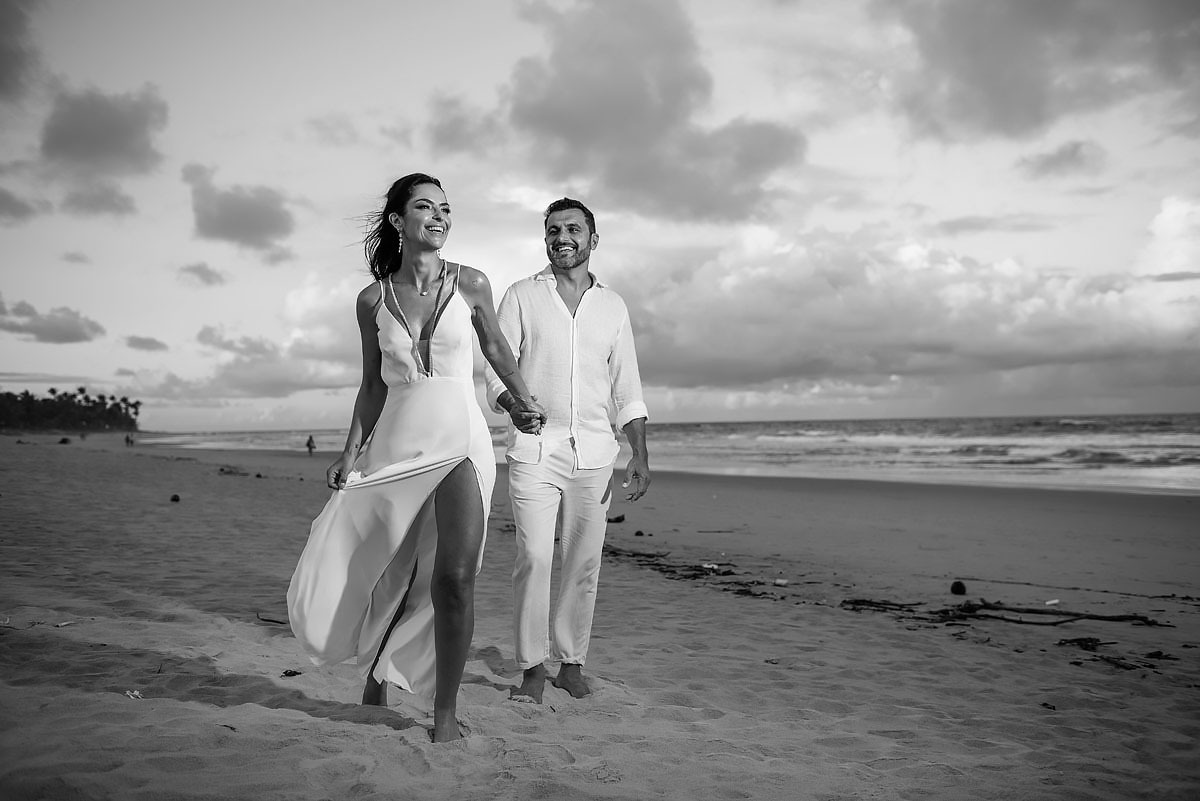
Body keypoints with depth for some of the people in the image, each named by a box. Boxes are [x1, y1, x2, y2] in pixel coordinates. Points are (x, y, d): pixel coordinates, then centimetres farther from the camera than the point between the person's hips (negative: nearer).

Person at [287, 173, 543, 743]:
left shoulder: (470, 284, 1)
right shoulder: (372, 300, 5)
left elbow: (494, 345, 18)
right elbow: (373, 385, 11)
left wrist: (522, 399, 11)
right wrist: (351, 453, 4)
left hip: (460, 443, -2)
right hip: (393, 448, 2)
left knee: (454, 575, -20)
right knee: (360, 577, 4)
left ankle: (445, 710, -2)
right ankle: (378, 662, 36)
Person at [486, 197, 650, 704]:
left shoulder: (612, 305, 13)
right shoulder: (521, 296, 7)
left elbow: (627, 389, 13)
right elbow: (496, 369, 1)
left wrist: (640, 456, 4)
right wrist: (513, 404, -22)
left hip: (593, 453, 2)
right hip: (533, 449, -2)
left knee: (584, 563, 3)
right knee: (533, 559, -10)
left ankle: (571, 663, 14)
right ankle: (532, 668, 0)